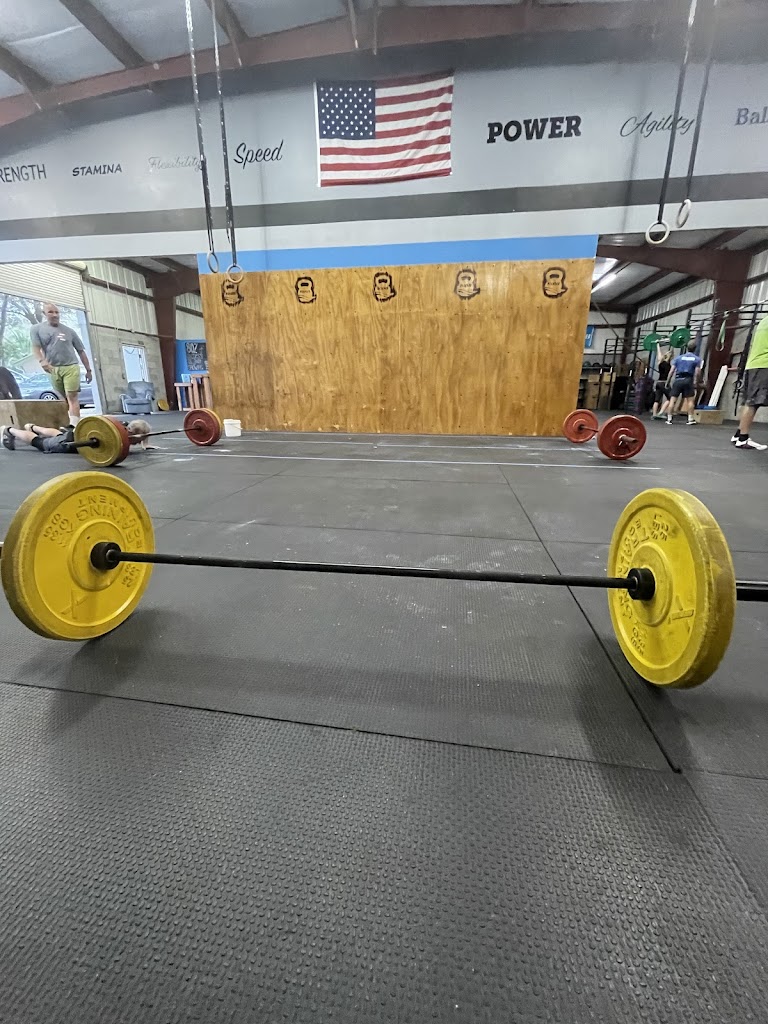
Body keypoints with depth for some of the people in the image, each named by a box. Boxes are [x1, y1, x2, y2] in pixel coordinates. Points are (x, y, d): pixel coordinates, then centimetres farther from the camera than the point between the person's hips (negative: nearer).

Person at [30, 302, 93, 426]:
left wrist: (88, 370, 10)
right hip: (53, 369, 2)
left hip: (71, 367, -2)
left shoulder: (68, 331, 14)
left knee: (72, 397, -15)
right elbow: (36, 347, 0)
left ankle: (73, 426, -25)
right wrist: (42, 361, -21)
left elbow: (81, 351, 16)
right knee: (65, 398, 7)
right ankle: (75, 421, 13)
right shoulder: (37, 329, 12)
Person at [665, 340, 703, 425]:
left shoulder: (678, 357, 9)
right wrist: (695, 383, 5)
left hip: (678, 380, 1)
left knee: (672, 400, 0)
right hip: (688, 380, -1)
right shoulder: (697, 359, 7)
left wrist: (668, 382, 6)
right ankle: (690, 419, 2)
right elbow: (697, 372, -2)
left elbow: (672, 371, 2)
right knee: (690, 400, 4)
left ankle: (669, 419, -3)